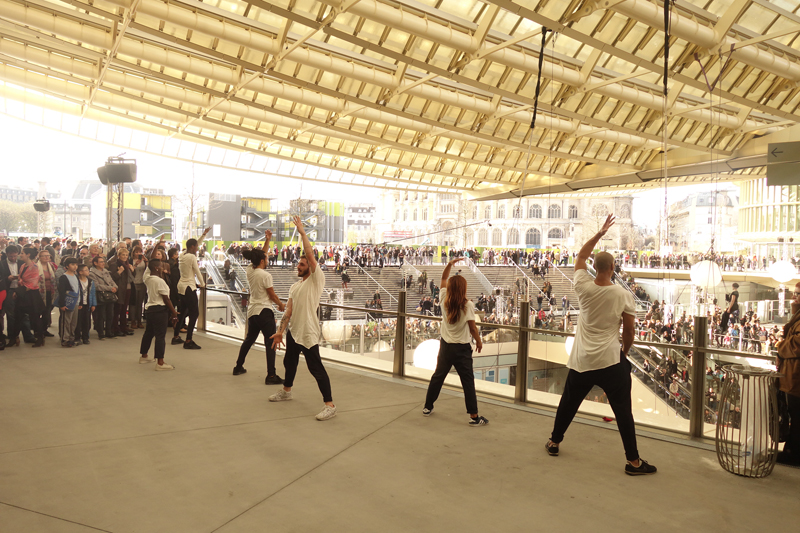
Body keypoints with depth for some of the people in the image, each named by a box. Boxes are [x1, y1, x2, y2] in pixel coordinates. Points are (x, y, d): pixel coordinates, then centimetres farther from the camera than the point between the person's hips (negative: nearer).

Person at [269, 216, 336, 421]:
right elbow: (288, 311, 12)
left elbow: (310, 254, -20)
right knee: (289, 362, 25)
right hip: (293, 331, 9)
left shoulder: (316, 280, -10)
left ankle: (330, 405, -3)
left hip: (308, 333, -9)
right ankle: (286, 391, 49)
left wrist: (302, 231, -17)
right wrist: (280, 331, 7)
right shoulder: (295, 287, 12)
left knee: (316, 368, -9)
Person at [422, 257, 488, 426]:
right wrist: (479, 341, 1)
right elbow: (472, 328, -14)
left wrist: (450, 263, 6)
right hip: (462, 348, -4)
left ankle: (428, 407, 30)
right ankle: (474, 416, 6)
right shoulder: (467, 305, -17)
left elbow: (443, 278, 9)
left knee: (438, 375, 19)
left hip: (445, 345, 5)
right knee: (468, 381, 3)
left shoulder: (444, 301, -5)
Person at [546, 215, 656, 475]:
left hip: (581, 361, 3)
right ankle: (633, 461, 11)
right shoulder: (623, 295, -9)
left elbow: (581, 256, 11)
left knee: (568, 403, 18)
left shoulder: (583, 288, -5)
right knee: (623, 411, 5)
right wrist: (624, 352, 15)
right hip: (610, 362, -3)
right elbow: (629, 330, -2)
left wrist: (600, 233, 13)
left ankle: (554, 442, 33)